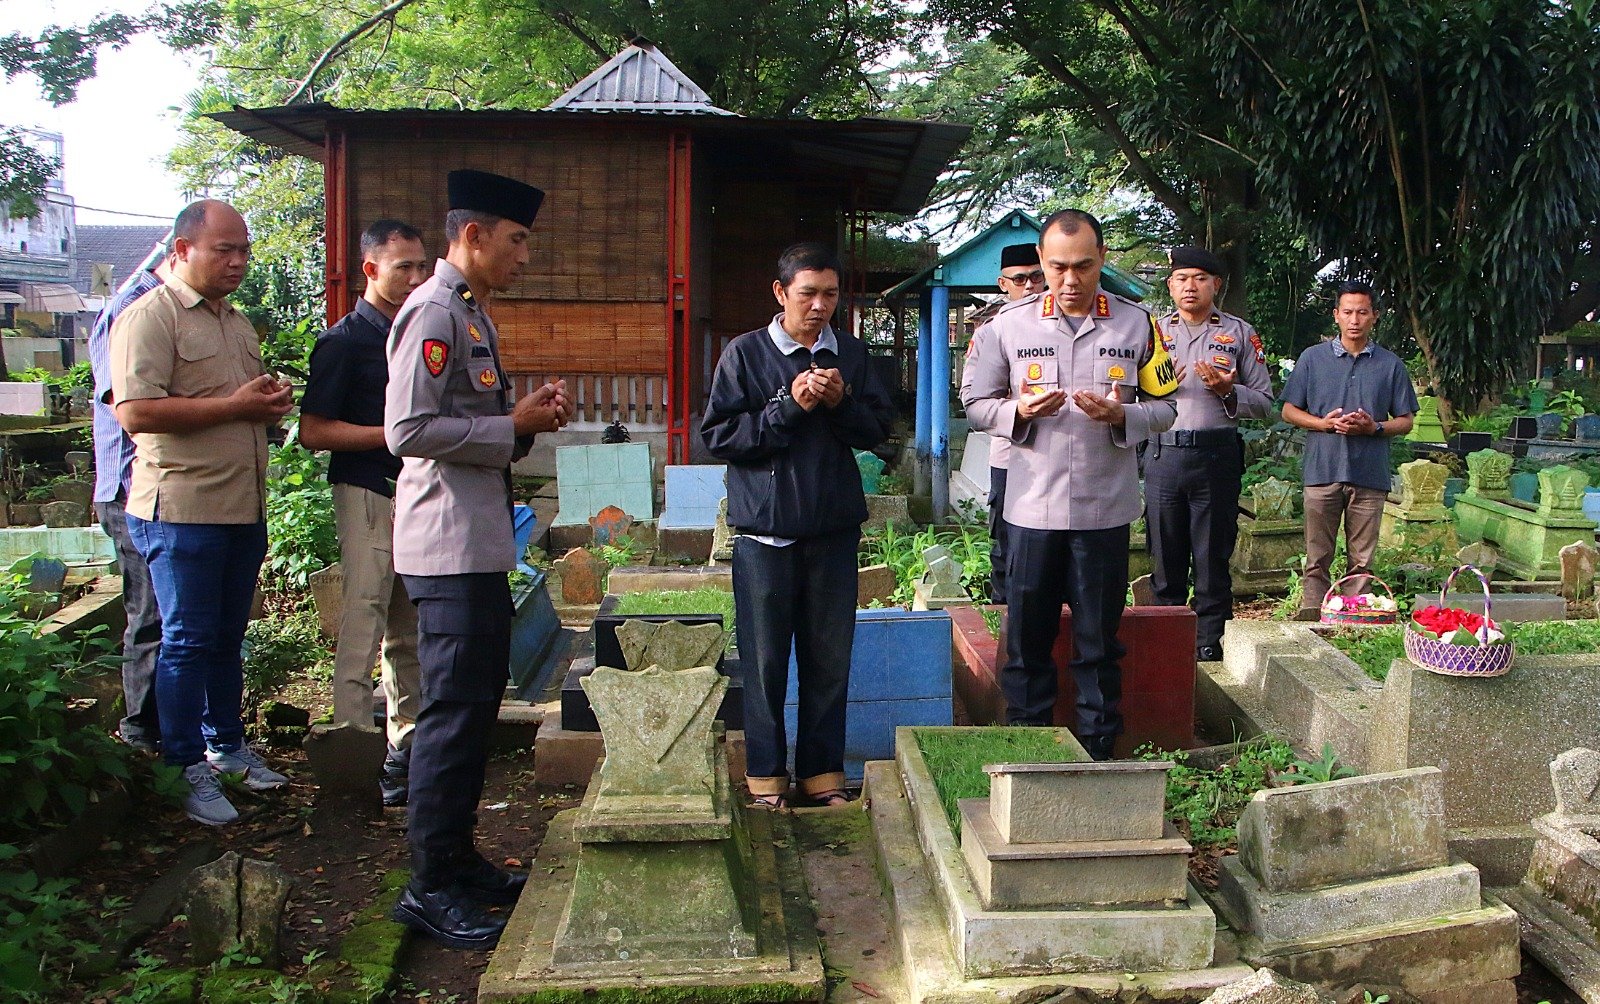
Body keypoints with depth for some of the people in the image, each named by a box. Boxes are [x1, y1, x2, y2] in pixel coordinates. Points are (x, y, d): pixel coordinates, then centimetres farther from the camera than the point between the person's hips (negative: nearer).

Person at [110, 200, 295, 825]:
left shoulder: (238, 323, 19)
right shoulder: (150, 318, -9)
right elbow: (135, 412, -20)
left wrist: (271, 405, 8)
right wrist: (235, 406, -18)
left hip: (245, 509, 8)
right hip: (182, 510, -8)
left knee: (228, 637, 16)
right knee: (187, 642, -2)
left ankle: (225, 743, 28)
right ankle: (187, 767, 7)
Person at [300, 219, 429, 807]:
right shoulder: (344, 341, -8)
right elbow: (313, 431, -13)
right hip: (367, 493, -8)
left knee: (411, 627, 12)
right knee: (363, 624, -9)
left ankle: (406, 742, 21)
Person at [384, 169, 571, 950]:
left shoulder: (472, 314, 17)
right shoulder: (433, 314, -14)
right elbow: (409, 430, -23)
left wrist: (527, 418, 6)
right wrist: (514, 428, -16)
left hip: (480, 543, 11)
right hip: (449, 544, -11)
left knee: (477, 703, 16)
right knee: (454, 709, -6)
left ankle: (459, 862, 27)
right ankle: (431, 887, 4)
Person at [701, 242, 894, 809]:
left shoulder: (852, 353, 9)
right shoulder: (746, 353, -1)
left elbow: (880, 429, 10)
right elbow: (717, 436, -7)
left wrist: (842, 402, -9)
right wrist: (788, 406, -15)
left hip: (834, 528, 3)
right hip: (765, 529, -3)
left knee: (830, 657, 8)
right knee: (764, 657, 3)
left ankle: (822, 770, 20)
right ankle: (765, 772, 17)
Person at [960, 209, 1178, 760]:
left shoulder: (1136, 323, 3)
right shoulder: (1010, 323, 3)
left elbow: (1165, 406, 5)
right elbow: (977, 403, 6)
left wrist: (1121, 416, -15)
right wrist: (1019, 411, -14)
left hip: (1105, 509, 0)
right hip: (1032, 506, 0)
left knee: (1099, 643, 9)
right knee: (1026, 640, 7)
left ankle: (1098, 758, 21)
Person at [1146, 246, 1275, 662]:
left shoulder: (1240, 333, 9)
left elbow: (1264, 400, 8)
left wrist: (1228, 392, -11)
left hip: (1217, 453, -1)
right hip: (1163, 452, 1)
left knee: (1213, 554, 2)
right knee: (1165, 551, 5)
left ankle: (1209, 641, 10)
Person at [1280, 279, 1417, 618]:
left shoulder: (1391, 364, 10)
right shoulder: (1313, 358, 8)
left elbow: (1405, 421, 11)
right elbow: (1289, 411, 8)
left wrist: (1374, 427, -9)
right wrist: (1325, 423, -9)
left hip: (1370, 475, 1)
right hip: (1322, 471, -1)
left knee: (1362, 561, 4)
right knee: (1317, 559, 0)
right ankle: (1311, 622, 2)